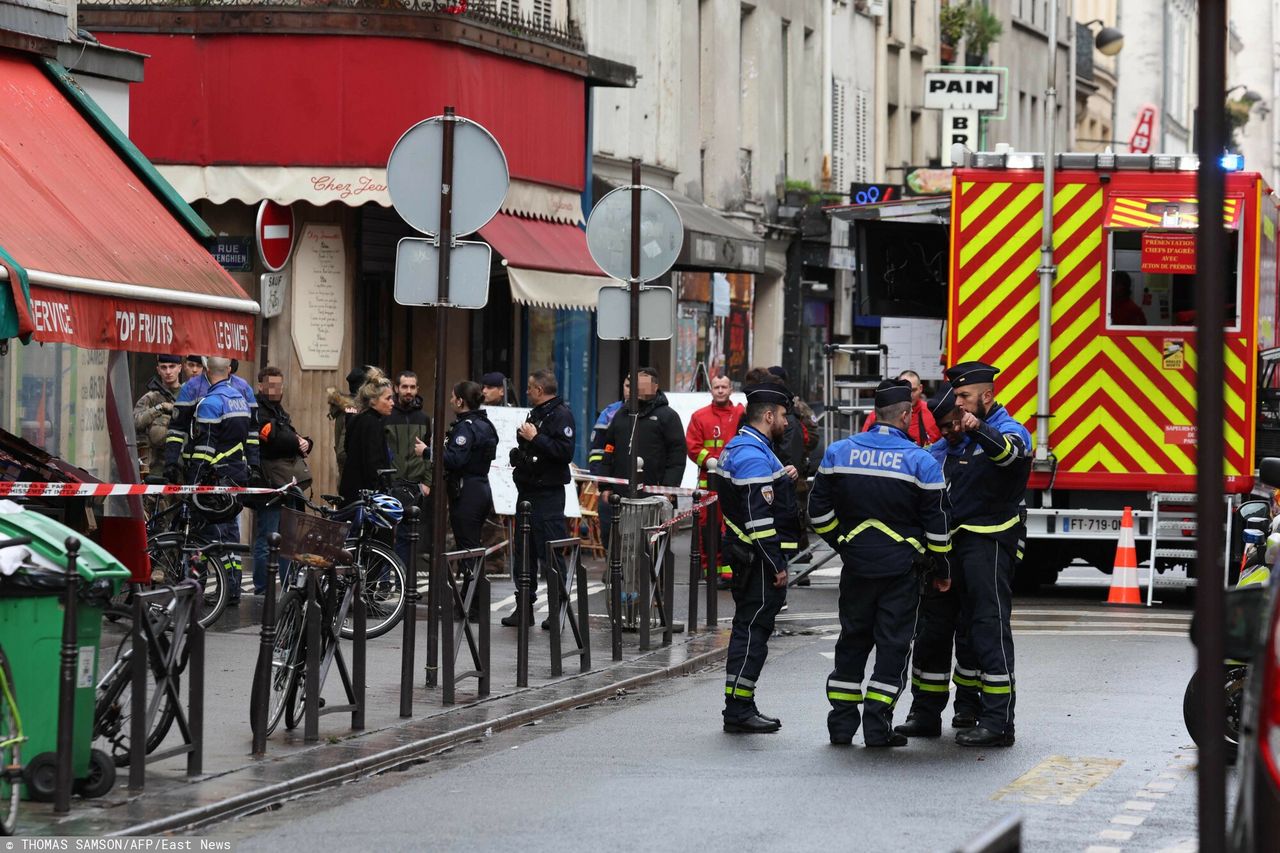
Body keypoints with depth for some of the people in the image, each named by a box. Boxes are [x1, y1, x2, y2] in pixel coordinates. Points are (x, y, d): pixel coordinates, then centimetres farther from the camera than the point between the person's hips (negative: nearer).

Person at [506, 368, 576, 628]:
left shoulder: (561, 415, -11)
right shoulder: (536, 413, 18)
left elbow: (565, 452, -23)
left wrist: (535, 438, -20)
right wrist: (519, 453, 11)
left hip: (548, 495, -10)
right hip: (528, 493, 10)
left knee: (551, 553, -8)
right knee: (524, 552, 11)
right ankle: (524, 605, 17)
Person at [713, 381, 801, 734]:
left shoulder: (738, 449, 16)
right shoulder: (754, 456, -18)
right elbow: (758, 517, -22)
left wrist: (782, 481, 14)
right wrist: (776, 565, -20)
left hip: (744, 551, 11)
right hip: (759, 556, -11)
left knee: (750, 629, 14)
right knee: (752, 629, -7)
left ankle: (741, 708, 20)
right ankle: (738, 710, -6)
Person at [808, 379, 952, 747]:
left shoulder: (839, 452, 1)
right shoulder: (920, 461, -8)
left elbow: (820, 509, 6)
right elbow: (936, 522, -5)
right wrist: (941, 568, 6)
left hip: (856, 564, 3)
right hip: (901, 568, -3)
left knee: (853, 640, 14)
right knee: (893, 644, 2)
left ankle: (842, 721, 14)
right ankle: (877, 726, -1)